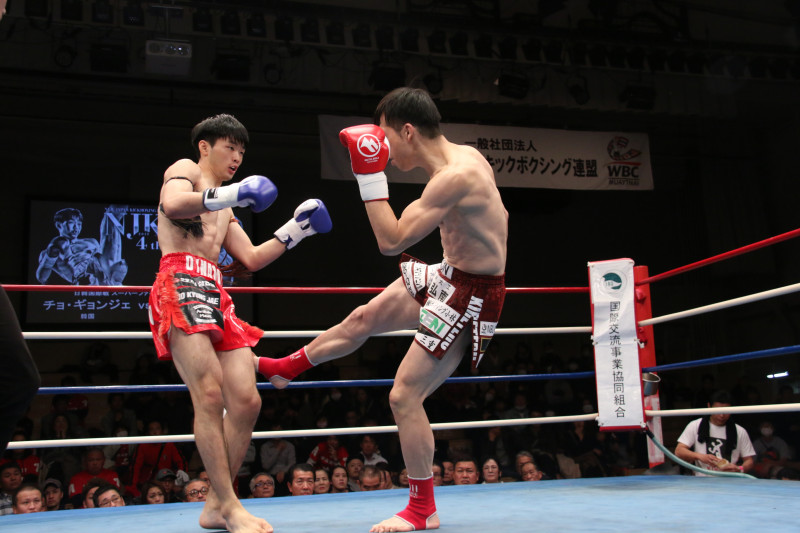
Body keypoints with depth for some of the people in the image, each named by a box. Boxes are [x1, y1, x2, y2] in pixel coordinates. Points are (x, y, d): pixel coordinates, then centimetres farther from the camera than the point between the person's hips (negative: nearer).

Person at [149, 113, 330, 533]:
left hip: (215, 295, 8)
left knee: (246, 401, -4)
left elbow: (251, 259, 25)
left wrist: (294, 230, 21)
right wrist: (230, 194, -20)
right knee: (210, 393, -20)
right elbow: (172, 204, -14)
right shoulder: (184, 169, 11)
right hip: (180, 283, -8)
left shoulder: (225, 210, 34)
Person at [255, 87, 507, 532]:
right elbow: (498, 214, 14)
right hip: (448, 275, 10)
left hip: (468, 298, -10)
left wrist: (370, 175, -25)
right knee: (362, 320, 22)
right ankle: (286, 368, 45)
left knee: (405, 396, -7)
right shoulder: (467, 155, 0)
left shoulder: (454, 178, -29)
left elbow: (391, 241, -29)